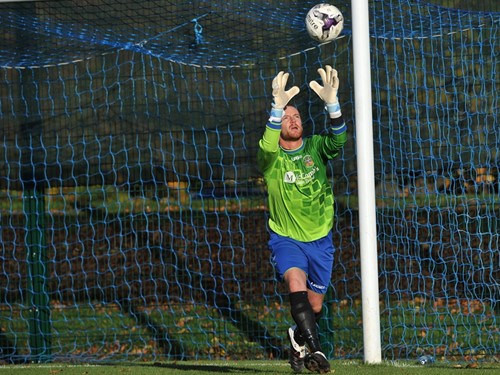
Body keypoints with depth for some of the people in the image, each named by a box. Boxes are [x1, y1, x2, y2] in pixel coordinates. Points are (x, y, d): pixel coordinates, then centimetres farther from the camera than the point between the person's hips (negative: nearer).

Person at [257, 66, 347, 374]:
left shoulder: (315, 148, -3)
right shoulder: (271, 159, -10)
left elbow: (338, 139, -24)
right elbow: (267, 147, -34)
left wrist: (332, 102, -41)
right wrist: (278, 106, -48)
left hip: (320, 239, 3)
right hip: (286, 239, -3)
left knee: (314, 306, 11)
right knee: (296, 283, -31)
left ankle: (298, 340, 42)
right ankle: (315, 349, -36)